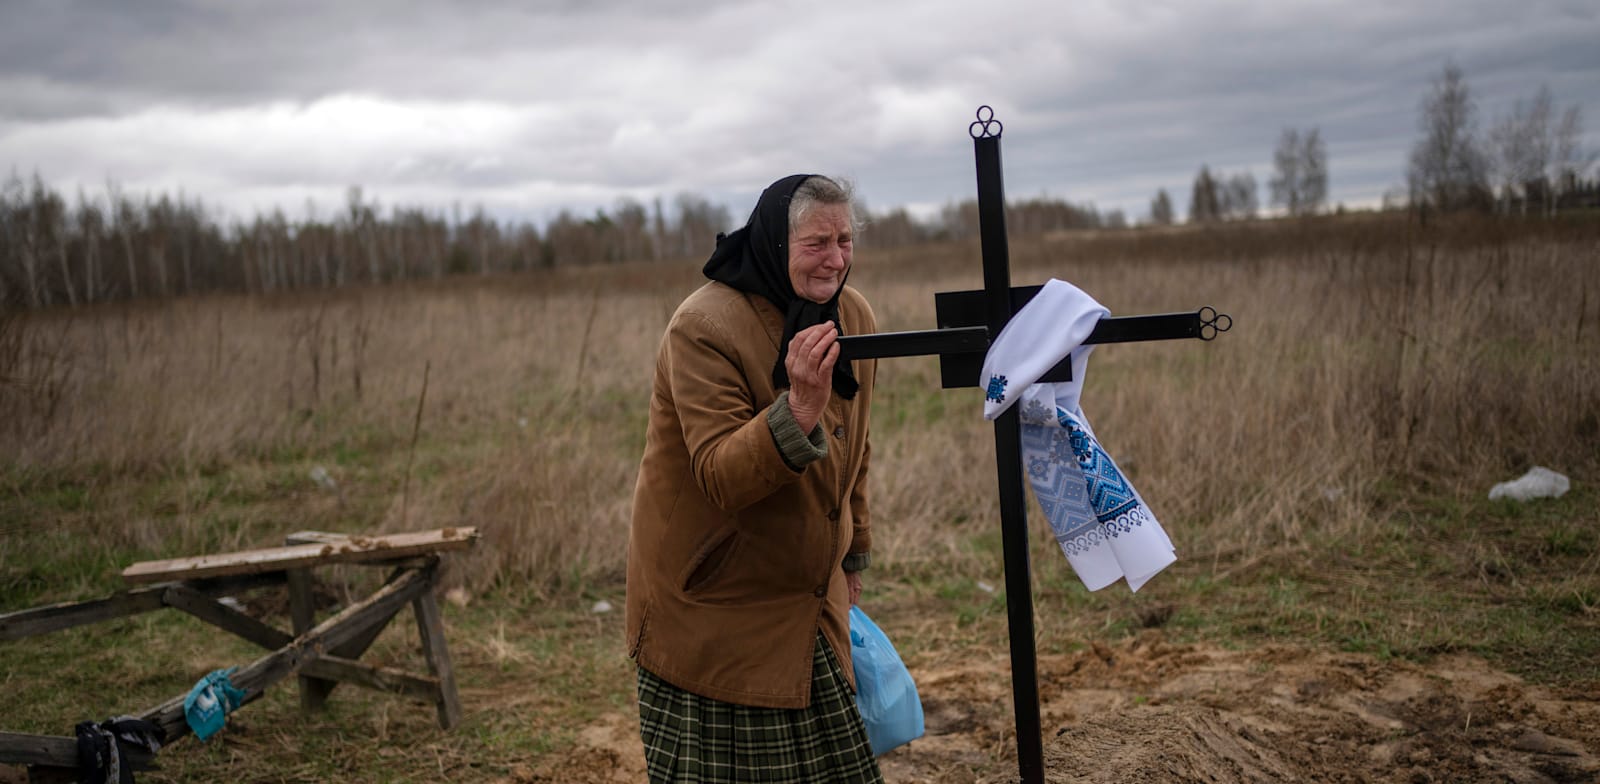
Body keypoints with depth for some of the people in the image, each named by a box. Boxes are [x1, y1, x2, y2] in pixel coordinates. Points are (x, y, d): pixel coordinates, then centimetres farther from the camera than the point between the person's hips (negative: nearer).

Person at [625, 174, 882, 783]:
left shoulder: (854, 317, 4)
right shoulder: (704, 328, -19)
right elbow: (722, 478, -27)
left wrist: (852, 559, 24)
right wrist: (799, 408, -41)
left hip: (812, 606, 6)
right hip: (713, 614, -6)